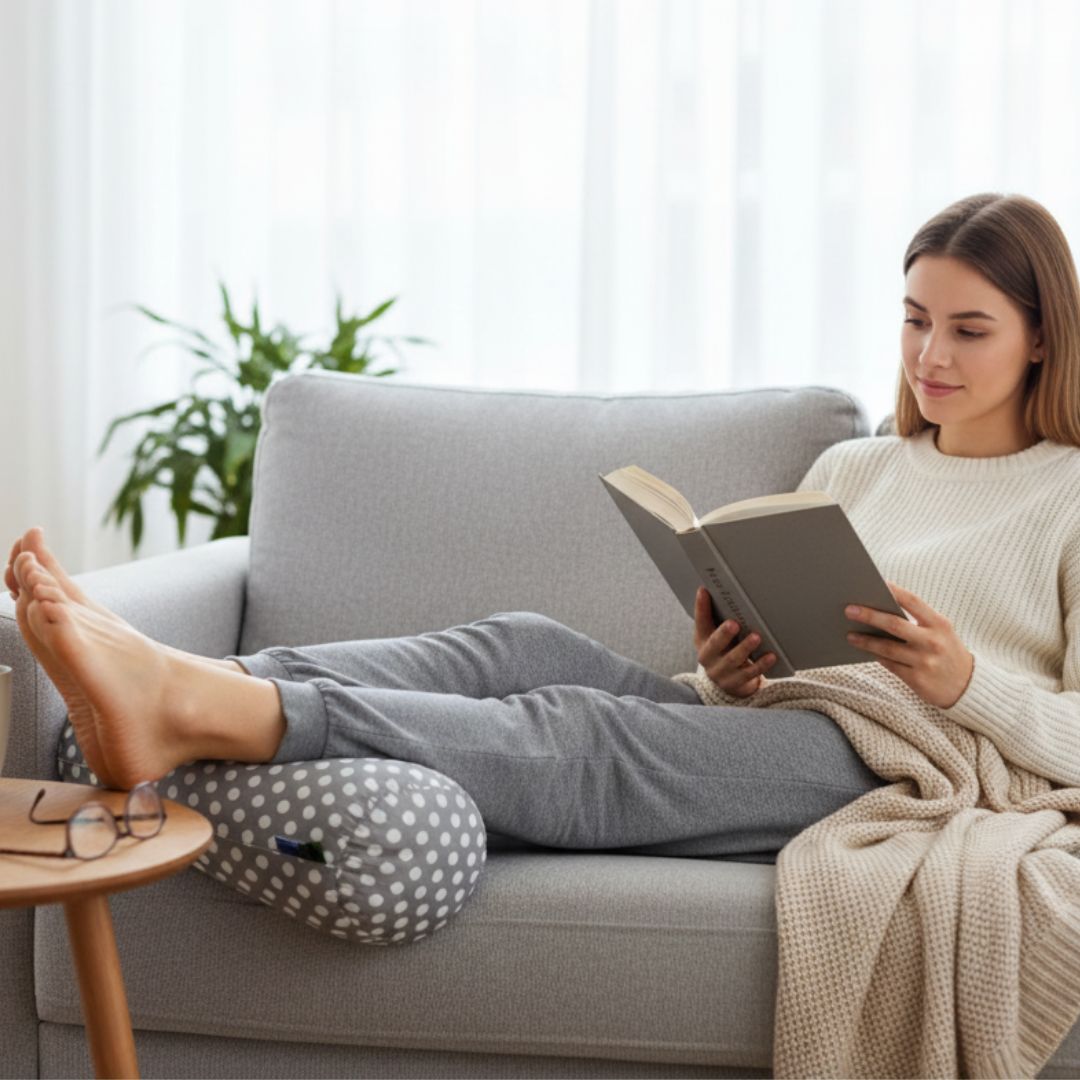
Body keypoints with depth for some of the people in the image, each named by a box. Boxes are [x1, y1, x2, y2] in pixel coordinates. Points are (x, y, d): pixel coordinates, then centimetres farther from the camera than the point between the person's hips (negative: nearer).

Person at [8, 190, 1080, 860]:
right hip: (771, 726, 6)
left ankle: (192, 709, -47)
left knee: (582, 736, -30)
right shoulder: (850, 468, 28)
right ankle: (189, 688, -41)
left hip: (901, 762, -6)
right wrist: (725, 673, 0)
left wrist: (967, 679, -15)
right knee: (524, 644, -22)